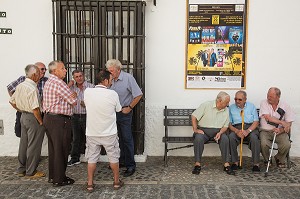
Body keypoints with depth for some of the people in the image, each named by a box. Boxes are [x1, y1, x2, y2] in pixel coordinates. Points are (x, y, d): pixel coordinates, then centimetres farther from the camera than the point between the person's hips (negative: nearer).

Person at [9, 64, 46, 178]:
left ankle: (22, 169, 28)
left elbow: (12, 101, 16)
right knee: (33, 146, 2)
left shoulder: (20, 86, 6)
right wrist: (41, 121, -15)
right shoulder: (32, 88, -21)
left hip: (24, 117, 9)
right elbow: (35, 108, -24)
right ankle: (31, 172, 12)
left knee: (23, 144, 17)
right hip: (33, 118, -9)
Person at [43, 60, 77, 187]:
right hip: (59, 120, -10)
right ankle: (59, 179, 9)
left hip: (49, 118, 10)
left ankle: (53, 176, 27)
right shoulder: (58, 83, -17)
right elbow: (73, 101, -15)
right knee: (61, 150, 0)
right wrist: (73, 96, 7)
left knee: (53, 149, 17)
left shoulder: (48, 82, 15)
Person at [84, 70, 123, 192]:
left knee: (92, 158, 13)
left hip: (92, 133, 2)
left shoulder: (87, 92, -8)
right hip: (109, 133, -2)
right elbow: (118, 110, 1)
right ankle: (116, 181, 26)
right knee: (113, 157, 14)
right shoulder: (113, 94, -15)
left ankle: (90, 184, 19)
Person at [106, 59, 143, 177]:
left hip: (124, 113, -6)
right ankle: (122, 161, 28)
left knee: (127, 139, -3)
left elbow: (138, 95, -11)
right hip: (114, 113, 6)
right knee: (119, 138, 15)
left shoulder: (128, 78, -13)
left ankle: (130, 166, 5)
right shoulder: (111, 80, 2)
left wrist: (129, 108, -10)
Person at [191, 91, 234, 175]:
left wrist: (220, 133, -14)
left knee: (225, 139, -28)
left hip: (218, 131, 3)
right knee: (198, 138, -34)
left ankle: (226, 165, -20)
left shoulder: (226, 110, 6)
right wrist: (195, 129, -12)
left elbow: (225, 126, 7)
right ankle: (197, 164, -23)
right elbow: (194, 116, -4)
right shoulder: (206, 105, -6)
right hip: (203, 130, -3)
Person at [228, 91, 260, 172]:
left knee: (254, 137, -32)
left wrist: (248, 131, -15)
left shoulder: (251, 106, 11)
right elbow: (229, 123, 3)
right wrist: (236, 131, -16)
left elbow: (256, 122, 3)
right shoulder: (231, 107, 11)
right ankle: (235, 162, -18)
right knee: (231, 137, -31)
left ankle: (256, 163, -23)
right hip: (236, 128, 0)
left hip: (250, 127, 0)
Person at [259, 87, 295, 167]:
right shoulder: (264, 103, -3)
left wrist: (281, 130, -18)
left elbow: (289, 123, 0)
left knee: (286, 145, -26)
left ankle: (279, 159, 9)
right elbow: (268, 118, -15)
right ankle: (267, 159, 6)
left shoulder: (285, 106, 1)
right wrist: (282, 122, -17)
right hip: (266, 131, -1)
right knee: (264, 144, -30)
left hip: (280, 132, 1)